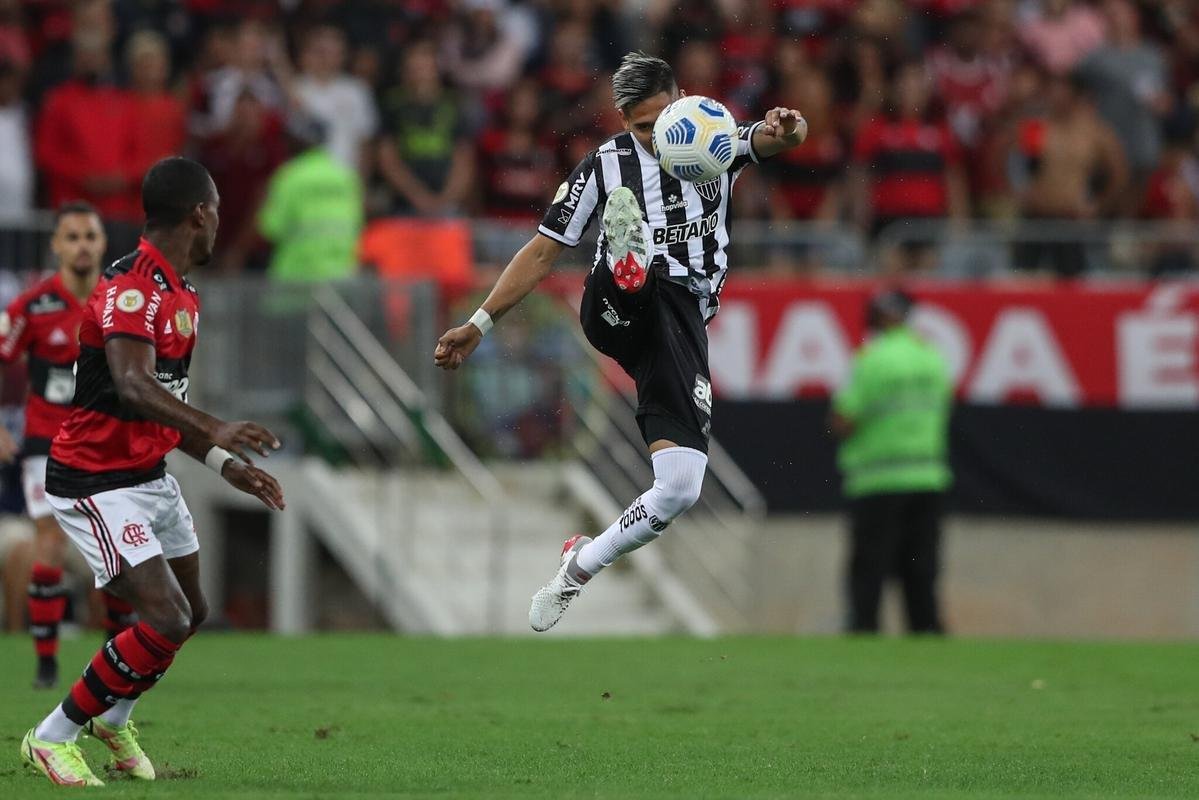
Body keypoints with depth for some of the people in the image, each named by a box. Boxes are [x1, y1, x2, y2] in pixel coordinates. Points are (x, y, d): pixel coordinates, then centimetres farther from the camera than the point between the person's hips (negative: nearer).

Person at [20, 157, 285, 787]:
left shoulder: (180, 294, 12)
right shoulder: (132, 287, -21)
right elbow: (132, 386, -37)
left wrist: (227, 465, 16)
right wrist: (214, 430, -50)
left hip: (150, 475, 10)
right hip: (96, 485, -10)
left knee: (191, 611, 17)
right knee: (166, 621, -17)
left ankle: (113, 719, 41)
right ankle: (52, 738, -4)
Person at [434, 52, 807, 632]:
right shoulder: (606, 164, 9)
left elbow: (769, 140, -14)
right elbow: (541, 253, 11)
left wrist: (784, 130, -41)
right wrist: (479, 324, 4)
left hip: (683, 322, 1)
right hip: (618, 312, -1)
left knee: (681, 488, -8)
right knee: (624, 199, -30)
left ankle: (579, 567, 12)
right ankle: (629, 268, -65)